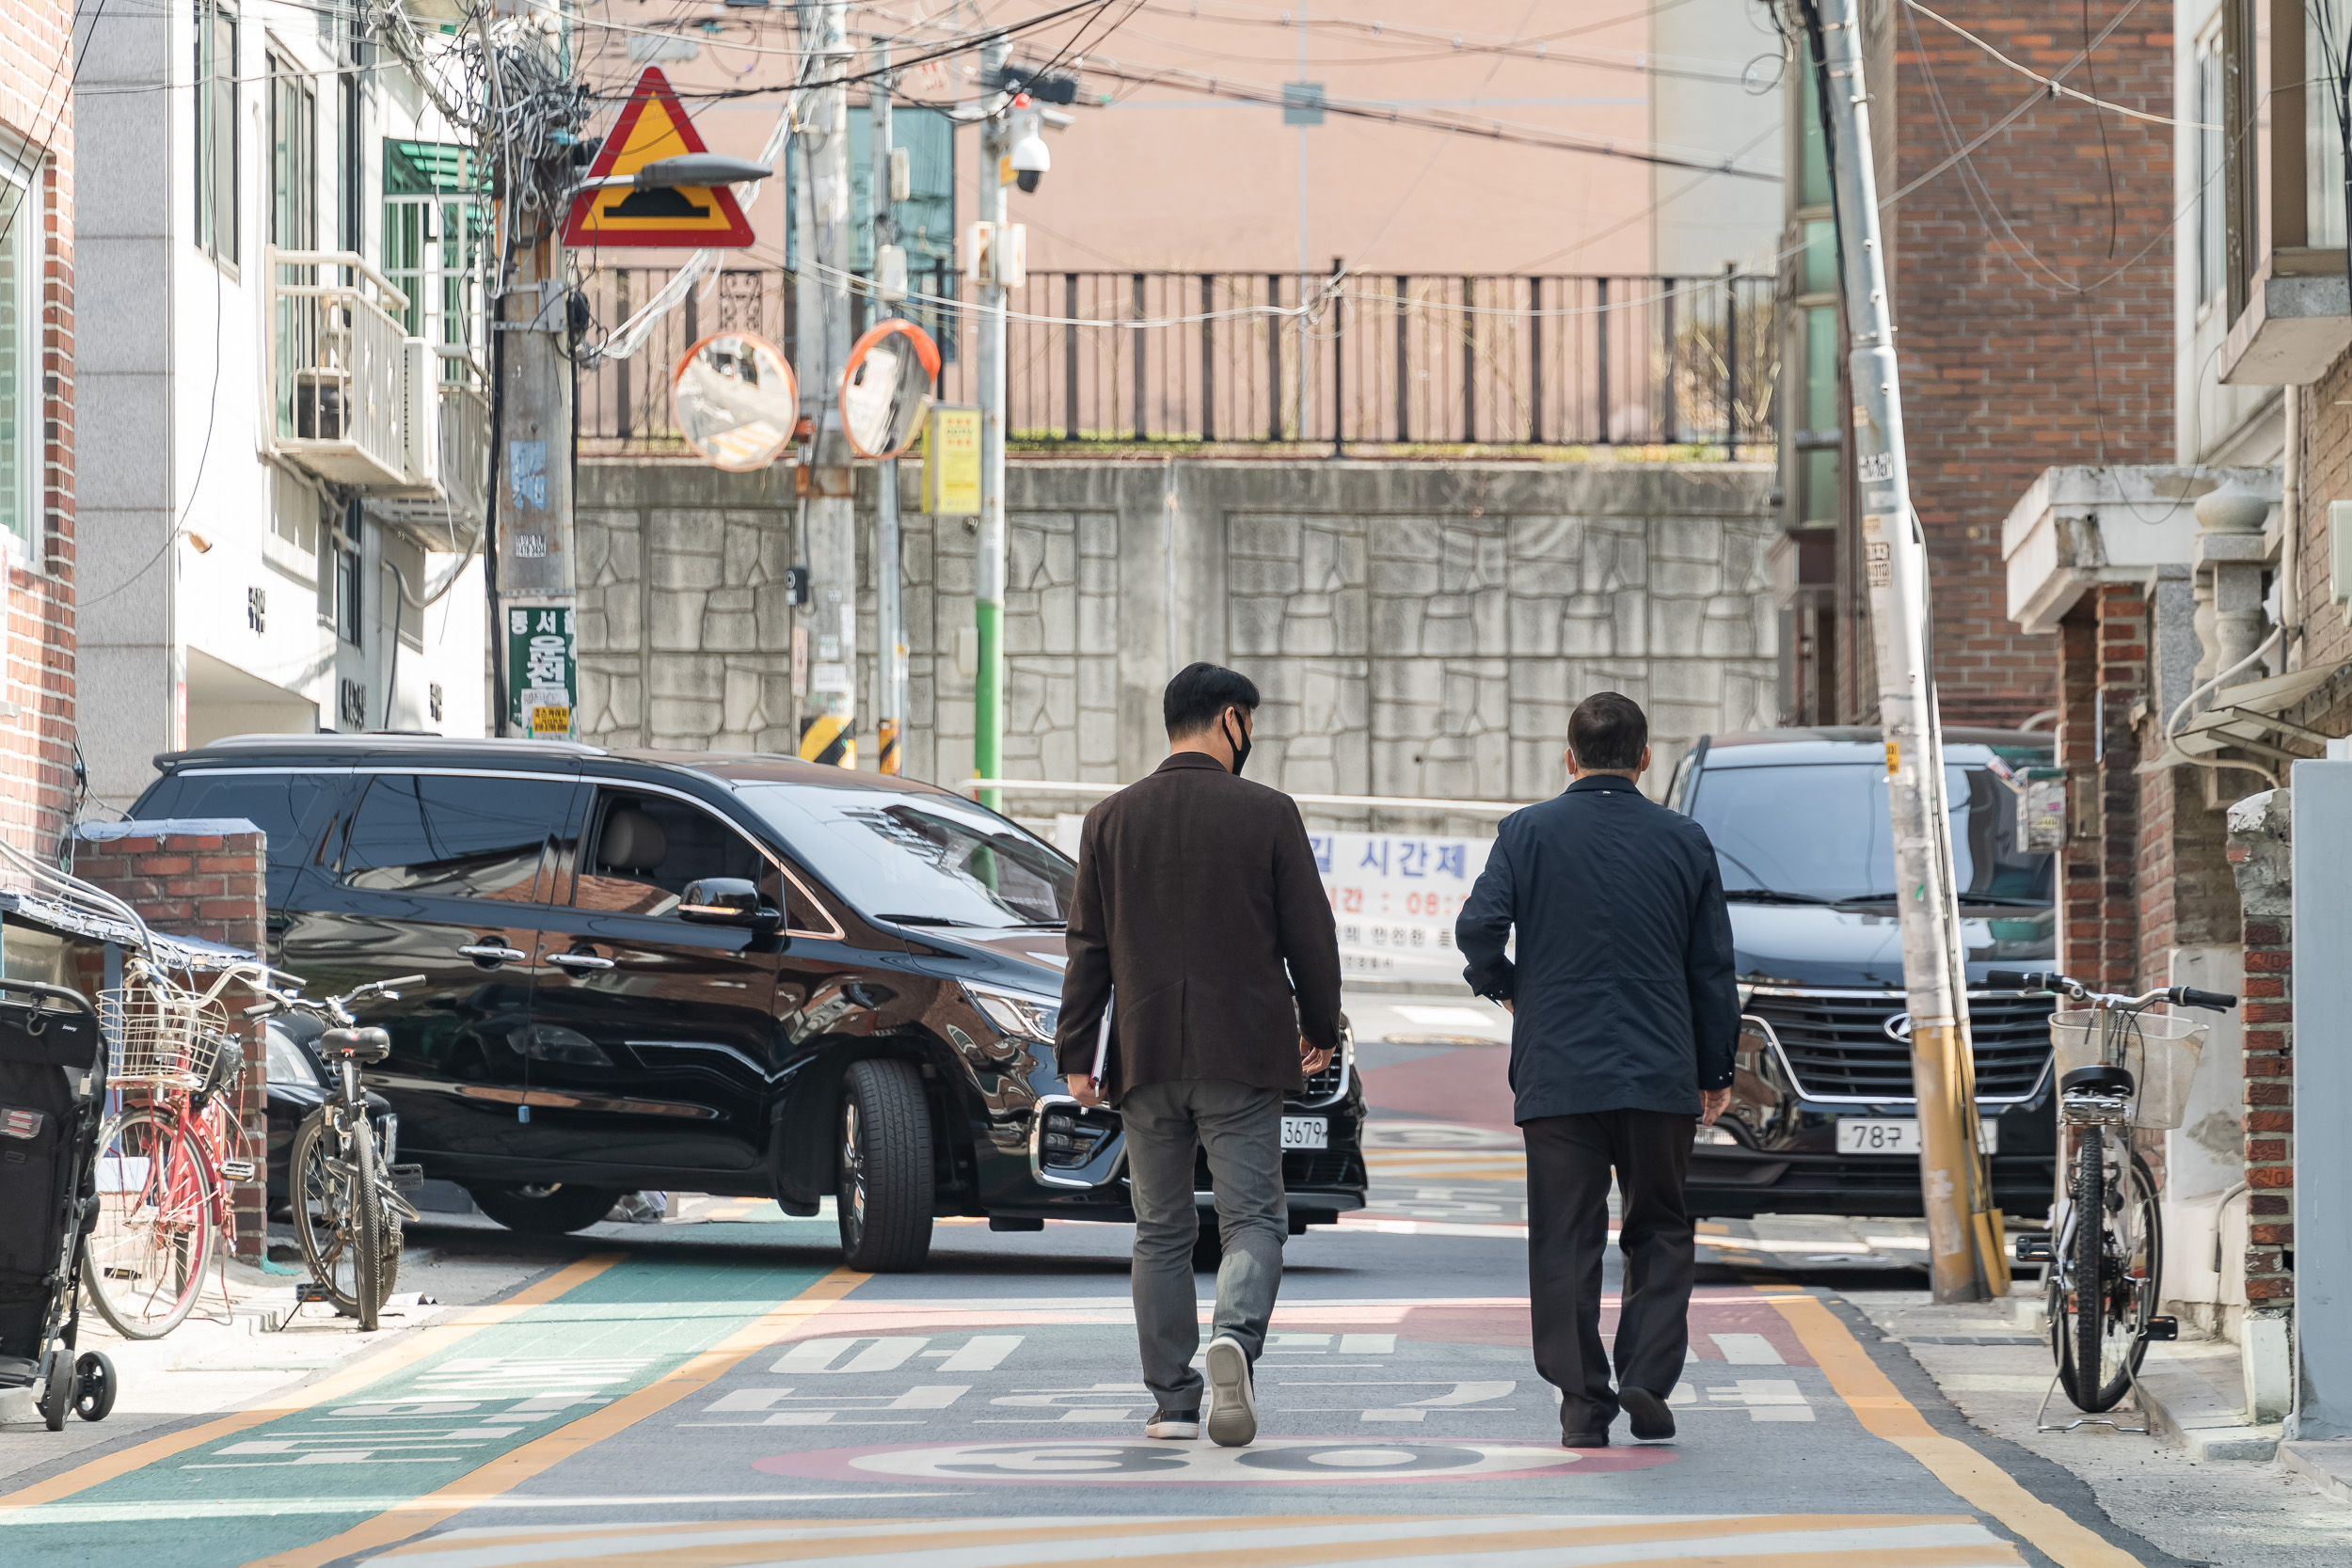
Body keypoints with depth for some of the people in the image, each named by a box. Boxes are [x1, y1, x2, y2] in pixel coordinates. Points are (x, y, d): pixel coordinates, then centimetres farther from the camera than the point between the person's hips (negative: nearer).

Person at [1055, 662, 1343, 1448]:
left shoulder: (1110, 820, 4)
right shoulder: (1268, 814, -3)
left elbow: (1088, 947, 5)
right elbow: (1309, 932, 0)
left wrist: (1076, 1054, 8)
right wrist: (1319, 1027, 13)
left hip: (1146, 1057, 2)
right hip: (1242, 1057, -2)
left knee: (1161, 1230, 10)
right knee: (1253, 1218, 1)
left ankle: (1172, 1401, 8)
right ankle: (1234, 1335, -27)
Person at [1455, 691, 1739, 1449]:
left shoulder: (1528, 833, 0)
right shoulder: (1684, 840, 4)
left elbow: (1478, 927, -11)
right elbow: (1713, 968, 6)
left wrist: (1501, 985, 10)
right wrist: (1714, 1071, 15)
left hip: (1557, 1073, -1)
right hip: (1661, 1074, 1)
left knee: (1566, 1242, 4)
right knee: (1660, 1231, 14)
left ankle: (1584, 1402, 2)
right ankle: (1647, 1379, 1)